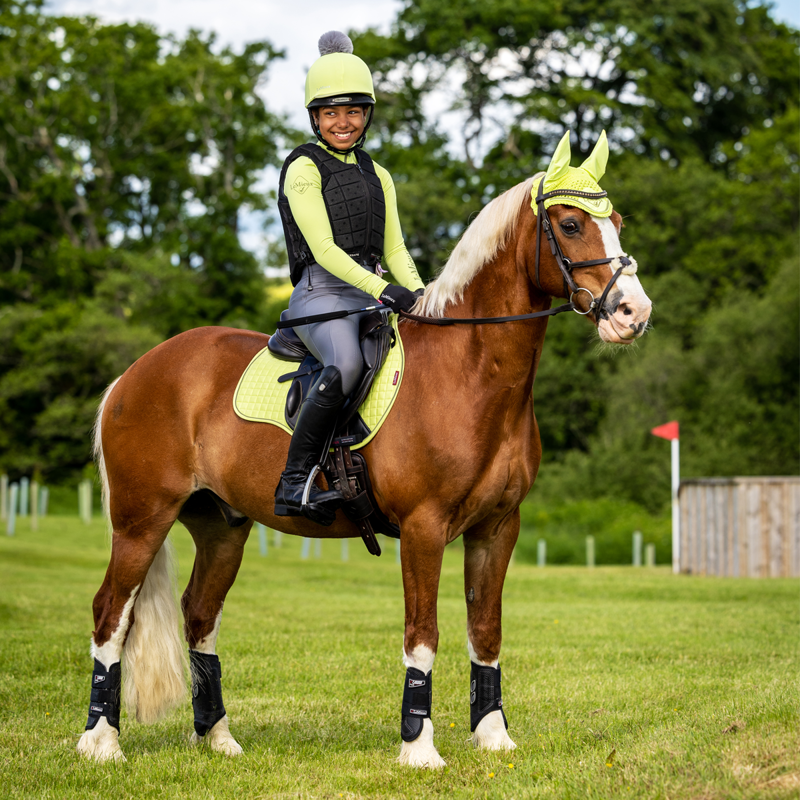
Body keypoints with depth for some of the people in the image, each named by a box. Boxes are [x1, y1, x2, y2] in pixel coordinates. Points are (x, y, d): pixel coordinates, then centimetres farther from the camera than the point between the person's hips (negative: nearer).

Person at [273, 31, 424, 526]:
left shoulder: (377, 175, 21)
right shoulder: (304, 169, 0)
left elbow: (395, 249, 17)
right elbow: (323, 248, -11)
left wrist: (419, 293, -3)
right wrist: (382, 288, -23)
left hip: (372, 294, 8)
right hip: (321, 293, -7)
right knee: (346, 364, -37)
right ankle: (295, 483, -33)